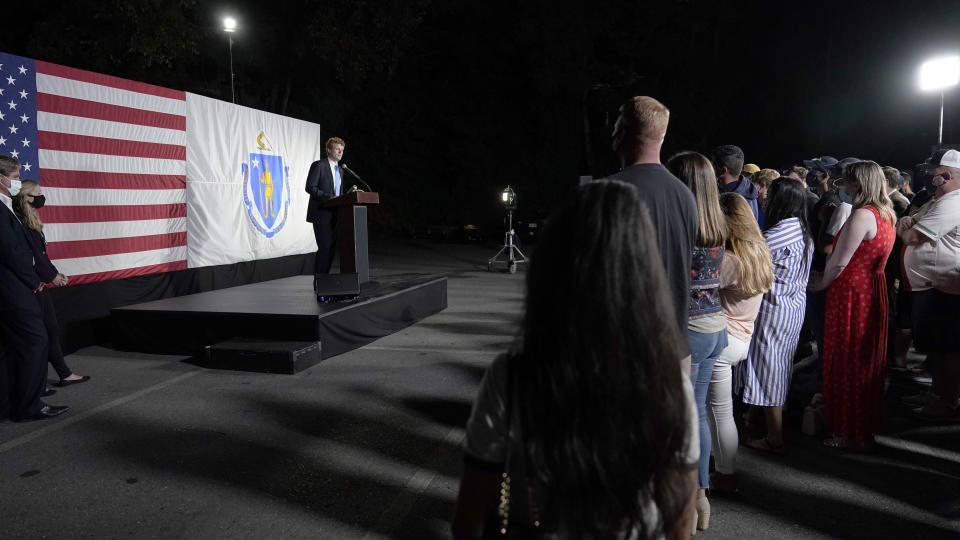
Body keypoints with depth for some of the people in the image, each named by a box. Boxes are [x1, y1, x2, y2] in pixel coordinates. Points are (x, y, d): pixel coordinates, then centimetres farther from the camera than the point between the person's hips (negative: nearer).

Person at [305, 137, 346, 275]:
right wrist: (328, 197, -24)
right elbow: (310, 187, -13)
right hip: (321, 214, -8)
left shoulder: (340, 170, 19)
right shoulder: (318, 165, -6)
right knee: (324, 248, -10)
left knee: (331, 247, 6)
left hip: (334, 215, 8)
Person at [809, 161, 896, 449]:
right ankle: (868, 424, 32)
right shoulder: (886, 214, 9)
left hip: (852, 295, -9)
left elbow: (839, 263, -21)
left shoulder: (862, 215, -20)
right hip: (875, 292, 9)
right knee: (867, 361, 18)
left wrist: (820, 284, -4)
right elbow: (867, 258, 11)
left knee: (847, 363, 2)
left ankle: (852, 433, 12)